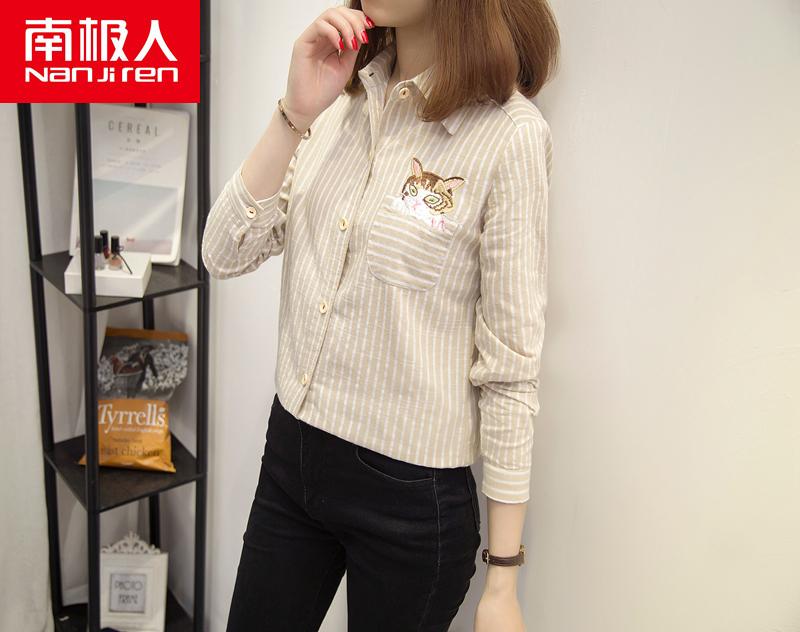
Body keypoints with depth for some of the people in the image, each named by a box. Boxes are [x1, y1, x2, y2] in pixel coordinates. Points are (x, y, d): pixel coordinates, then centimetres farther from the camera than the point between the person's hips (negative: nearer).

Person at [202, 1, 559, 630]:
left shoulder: (509, 134, -17)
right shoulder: (339, 92, 1)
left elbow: (509, 366, -14)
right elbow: (226, 253, -2)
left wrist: (502, 580, -9)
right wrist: (295, 113, -16)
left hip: (410, 495, -5)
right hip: (290, 455, 6)